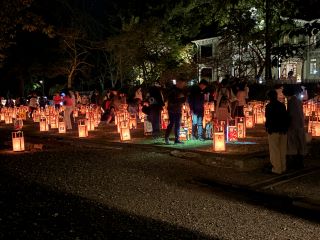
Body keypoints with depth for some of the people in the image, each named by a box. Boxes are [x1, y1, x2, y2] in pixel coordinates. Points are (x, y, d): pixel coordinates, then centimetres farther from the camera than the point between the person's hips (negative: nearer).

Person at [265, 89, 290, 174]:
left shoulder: (269, 106, -10)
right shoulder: (282, 105, 6)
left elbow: (268, 119, -13)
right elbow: (286, 117, 7)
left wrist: (267, 127, -1)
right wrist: (285, 127, 14)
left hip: (273, 131, -6)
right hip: (283, 131, 6)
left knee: (274, 150, 0)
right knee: (282, 150, 13)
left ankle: (277, 169, 2)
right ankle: (283, 167, 19)